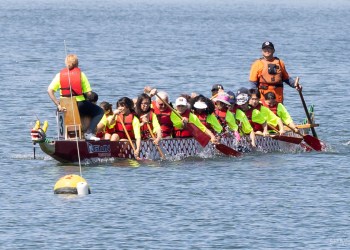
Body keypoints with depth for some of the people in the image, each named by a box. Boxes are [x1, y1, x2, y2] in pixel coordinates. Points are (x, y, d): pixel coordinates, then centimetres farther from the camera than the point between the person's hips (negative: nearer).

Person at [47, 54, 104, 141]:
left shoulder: (60, 75, 2)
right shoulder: (81, 74, -3)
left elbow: (50, 90, -8)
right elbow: (88, 93, -7)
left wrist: (58, 105, -8)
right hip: (80, 105, -3)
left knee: (58, 111, 38)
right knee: (99, 112, 17)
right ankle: (89, 133, 2)